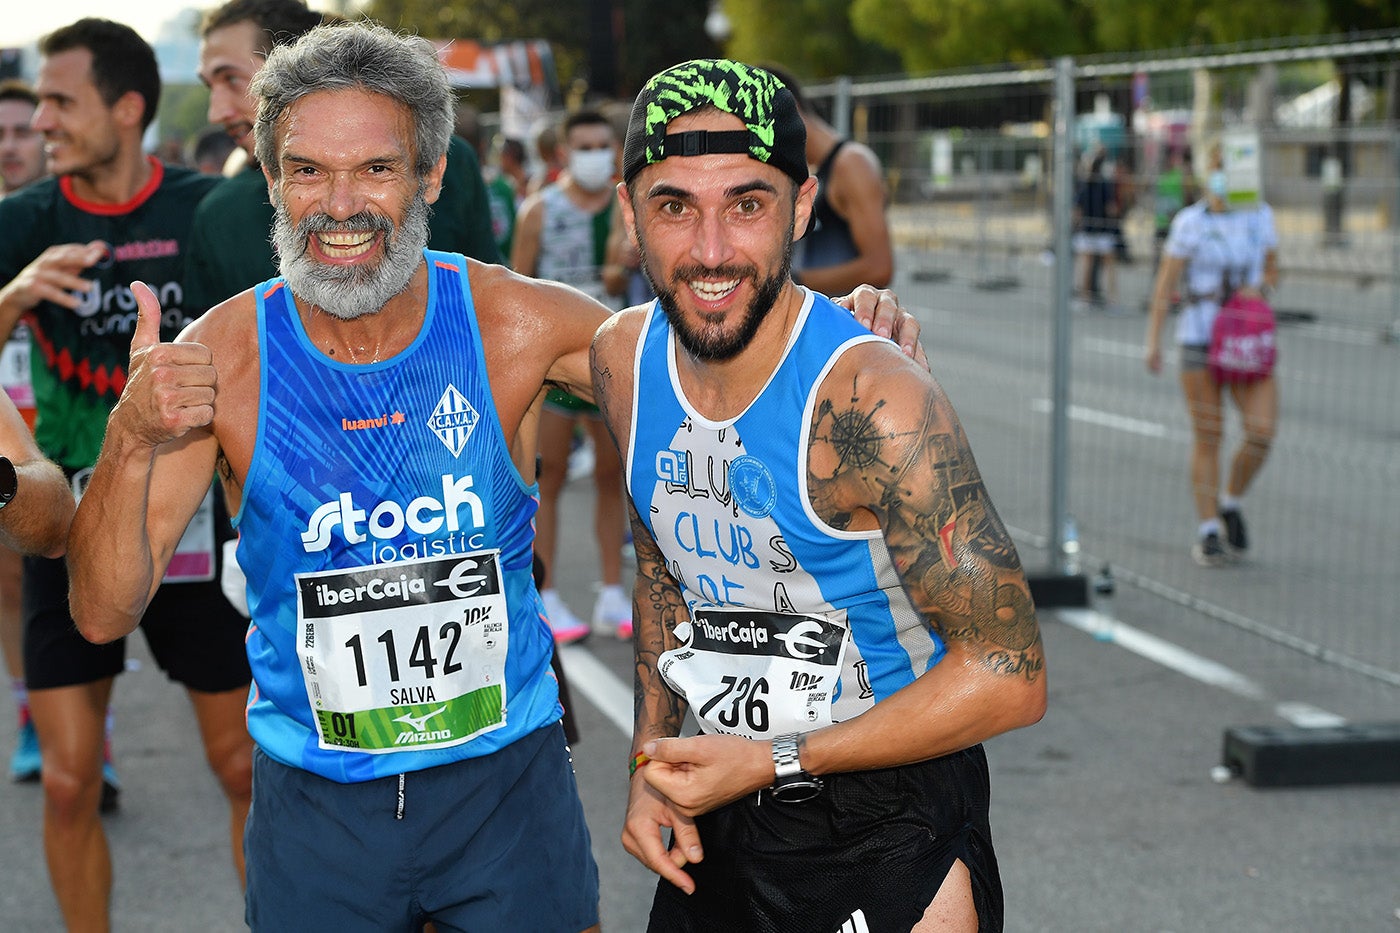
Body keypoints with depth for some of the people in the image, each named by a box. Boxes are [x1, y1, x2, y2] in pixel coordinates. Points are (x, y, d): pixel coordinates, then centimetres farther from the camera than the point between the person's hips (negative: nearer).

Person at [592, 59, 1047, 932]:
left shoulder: (873, 401, -26)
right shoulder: (623, 359, -5)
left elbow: (1009, 675, -24)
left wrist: (774, 762, -20)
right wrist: (653, 763, 5)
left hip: (889, 832, -6)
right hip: (720, 813, 6)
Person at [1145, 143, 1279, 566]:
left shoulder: (1261, 215, 5)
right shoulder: (1190, 223, -6)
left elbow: (1272, 273, 16)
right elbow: (1164, 285, -5)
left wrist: (1260, 289, -7)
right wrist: (1153, 341, -13)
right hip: (1199, 339, -3)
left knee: (1262, 432, -10)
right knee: (1208, 438, -2)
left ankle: (1230, 503, 16)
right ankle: (1208, 533, 10)